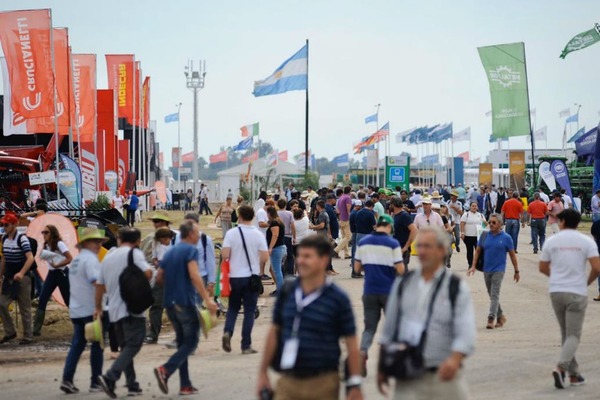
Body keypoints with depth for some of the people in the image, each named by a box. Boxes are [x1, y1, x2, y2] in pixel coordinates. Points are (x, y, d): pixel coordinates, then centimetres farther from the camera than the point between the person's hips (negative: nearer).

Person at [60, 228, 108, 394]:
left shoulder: (76, 260, 17)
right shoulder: (90, 259, -12)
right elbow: (97, 281, -26)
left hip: (76, 310, 8)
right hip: (91, 309, -8)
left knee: (77, 345, 9)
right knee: (97, 346, 1)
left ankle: (67, 379, -1)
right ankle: (96, 382, 5)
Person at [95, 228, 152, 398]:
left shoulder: (108, 257, 15)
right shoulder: (134, 253, -5)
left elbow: (99, 285, 16)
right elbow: (147, 273, -19)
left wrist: (98, 308, 25)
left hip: (115, 310, 7)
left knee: (125, 346, 14)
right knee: (133, 344, -7)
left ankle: (132, 385, 12)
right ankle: (110, 377, -23)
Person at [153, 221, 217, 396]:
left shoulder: (170, 252, 15)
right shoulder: (191, 250, -9)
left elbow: (159, 278, 16)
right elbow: (194, 275, -22)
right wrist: (207, 299, -25)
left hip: (170, 303, 8)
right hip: (185, 302, -8)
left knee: (182, 342, 13)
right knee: (191, 341, -1)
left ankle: (185, 385, 11)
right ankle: (165, 370, -19)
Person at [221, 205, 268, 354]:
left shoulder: (231, 233, -5)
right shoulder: (258, 235, -4)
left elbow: (225, 254, -12)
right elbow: (265, 257, -7)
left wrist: (231, 262, 9)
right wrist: (260, 270, 12)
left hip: (234, 275, 0)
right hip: (252, 276, 0)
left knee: (233, 307, 17)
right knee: (249, 311, 6)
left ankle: (227, 331, -8)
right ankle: (246, 345, 5)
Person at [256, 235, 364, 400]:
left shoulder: (338, 299, -6)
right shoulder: (287, 292, 4)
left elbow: (351, 344, -4)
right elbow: (274, 332, 12)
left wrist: (354, 386, -7)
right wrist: (263, 373, 12)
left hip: (322, 385, -3)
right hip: (288, 381, 3)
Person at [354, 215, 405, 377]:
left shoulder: (363, 242, 2)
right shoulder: (392, 243, -10)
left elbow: (357, 268, 6)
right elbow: (400, 270, -12)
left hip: (369, 292, 3)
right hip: (389, 291, -3)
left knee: (369, 327, 6)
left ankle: (363, 352, -20)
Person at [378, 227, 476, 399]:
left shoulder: (457, 287, -3)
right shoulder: (403, 283, 8)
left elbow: (466, 333, -12)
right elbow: (389, 327, 15)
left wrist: (454, 359, -31)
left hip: (444, 375, -2)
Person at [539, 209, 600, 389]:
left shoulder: (551, 241, 2)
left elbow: (543, 268, 9)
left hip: (556, 292, 3)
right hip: (577, 293, -3)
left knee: (566, 333, 16)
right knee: (573, 335, 1)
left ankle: (574, 373, 18)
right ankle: (560, 367, -21)